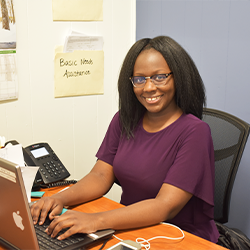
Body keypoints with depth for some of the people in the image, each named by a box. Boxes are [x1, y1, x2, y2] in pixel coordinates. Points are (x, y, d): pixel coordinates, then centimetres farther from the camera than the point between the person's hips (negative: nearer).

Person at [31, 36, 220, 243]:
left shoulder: (194, 133, -16)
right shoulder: (124, 120, 4)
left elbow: (166, 206, -22)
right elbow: (101, 176, 2)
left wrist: (97, 220, -32)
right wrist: (61, 198, -18)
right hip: (132, 229, 5)